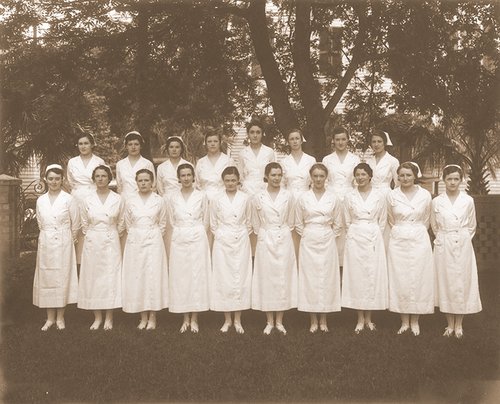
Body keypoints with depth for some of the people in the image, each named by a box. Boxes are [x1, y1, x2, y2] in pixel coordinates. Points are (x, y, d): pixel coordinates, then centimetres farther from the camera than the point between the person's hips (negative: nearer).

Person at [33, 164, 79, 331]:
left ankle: (60, 317, 12)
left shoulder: (68, 199, -5)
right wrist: (48, 236, 14)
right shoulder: (40, 200, 6)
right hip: (45, 245, 3)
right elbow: (40, 223, 16)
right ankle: (50, 318, 15)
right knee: (46, 279, 5)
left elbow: (75, 224, 0)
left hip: (63, 244, -3)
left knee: (62, 278, 2)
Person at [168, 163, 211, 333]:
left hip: (198, 240, -1)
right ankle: (186, 318, 12)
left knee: (197, 276, -1)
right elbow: (172, 222, 13)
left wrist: (195, 232, 6)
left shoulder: (201, 196, 2)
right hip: (179, 241, 2)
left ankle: (194, 319, 8)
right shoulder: (173, 198, 6)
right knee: (180, 277, 2)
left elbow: (205, 221, 7)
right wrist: (182, 232, 8)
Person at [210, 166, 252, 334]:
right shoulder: (216, 199, 1)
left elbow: (248, 221, 10)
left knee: (241, 278, 2)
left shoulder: (245, 198, 2)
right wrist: (220, 235, 4)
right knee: (223, 279, 2)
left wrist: (243, 234, 5)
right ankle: (227, 320, 14)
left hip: (241, 242, 0)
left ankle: (237, 320, 12)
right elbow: (213, 224, 8)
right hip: (222, 242, 0)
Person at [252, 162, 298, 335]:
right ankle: (269, 322, 14)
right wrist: (263, 237, 9)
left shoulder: (288, 196, 2)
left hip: (284, 241, 1)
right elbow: (256, 224, 9)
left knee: (283, 279, 3)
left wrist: (283, 234, 8)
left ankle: (279, 321, 15)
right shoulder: (258, 198, 0)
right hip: (265, 242, -1)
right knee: (266, 279, 3)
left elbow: (290, 222, 10)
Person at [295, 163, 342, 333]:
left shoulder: (333, 198, 3)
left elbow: (337, 223, 10)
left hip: (327, 242, 1)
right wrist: (307, 236, 2)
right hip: (308, 242, 0)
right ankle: (313, 321, 10)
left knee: (327, 278, 2)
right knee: (309, 278, 0)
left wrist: (329, 236, 4)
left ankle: (323, 320, 13)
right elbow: (298, 223, 8)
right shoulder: (303, 198, 2)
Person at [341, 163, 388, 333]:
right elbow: (347, 221, 10)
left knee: (373, 276, 1)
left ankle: (368, 318, 12)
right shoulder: (349, 196, 4)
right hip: (355, 239, 0)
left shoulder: (379, 196, 3)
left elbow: (382, 221, 8)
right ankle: (360, 319, 9)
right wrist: (356, 234, 8)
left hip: (374, 240, 0)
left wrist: (373, 236, 6)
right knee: (356, 276, 0)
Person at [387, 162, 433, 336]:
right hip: (398, 241, 1)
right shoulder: (392, 195, 1)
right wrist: (401, 231, 11)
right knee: (399, 280, 2)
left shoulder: (425, 195, -1)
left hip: (419, 241, -1)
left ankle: (415, 321, 15)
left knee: (418, 280, 2)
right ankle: (404, 321, 14)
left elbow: (426, 221, 11)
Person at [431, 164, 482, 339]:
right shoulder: (437, 202, 1)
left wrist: (461, 239, 6)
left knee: (462, 283, 2)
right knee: (445, 283, 3)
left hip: (463, 247, 0)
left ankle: (459, 325, 14)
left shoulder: (468, 201, 0)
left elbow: (472, 226, 9)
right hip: (444, 247, 0)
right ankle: (450, 324, 15)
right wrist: (445, 239, 8)